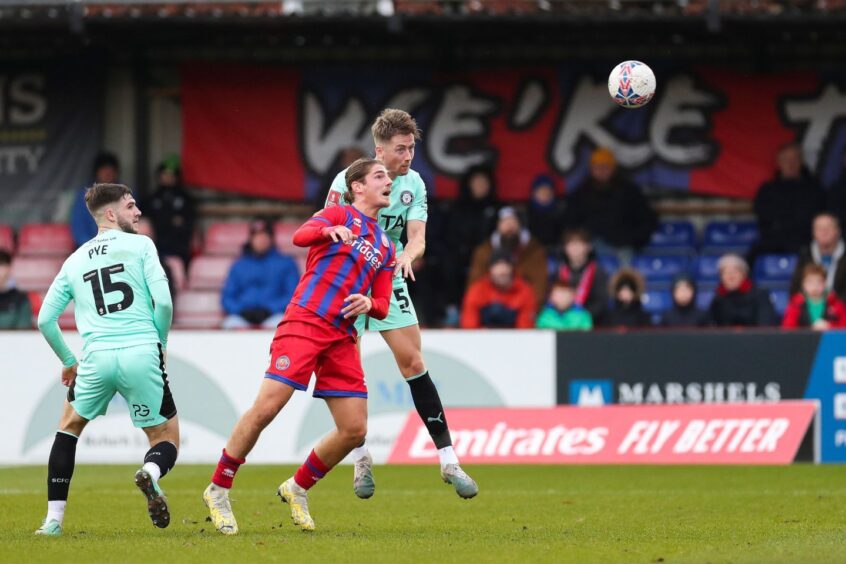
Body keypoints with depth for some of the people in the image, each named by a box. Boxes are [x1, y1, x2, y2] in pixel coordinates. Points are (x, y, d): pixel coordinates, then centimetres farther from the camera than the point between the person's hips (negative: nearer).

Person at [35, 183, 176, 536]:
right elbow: (163, 302, -5)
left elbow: (45, 320, 17)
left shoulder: (74, 261, 18)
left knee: (69, 427, 27)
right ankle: (150, 473, -28)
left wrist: (68, 362, 31)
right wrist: (160, 342, 13)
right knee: (166, 438, 11)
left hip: (97, 358, 3)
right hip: (142, 353, -3)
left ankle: (53, 520, 16)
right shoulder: (140, 245, 6)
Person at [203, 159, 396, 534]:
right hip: (305, 321, -6)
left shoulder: (386, 247, 22)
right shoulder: (340, 215, 4)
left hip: (342, 337, 6)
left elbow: (383, 306, 19)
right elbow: (300, 237, -15)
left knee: (354, 429, -2)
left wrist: (369, 304, -4)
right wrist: (329, 230, -35)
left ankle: (298, 488, 19)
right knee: (267, 408, -15)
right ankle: (218, 490, -3)